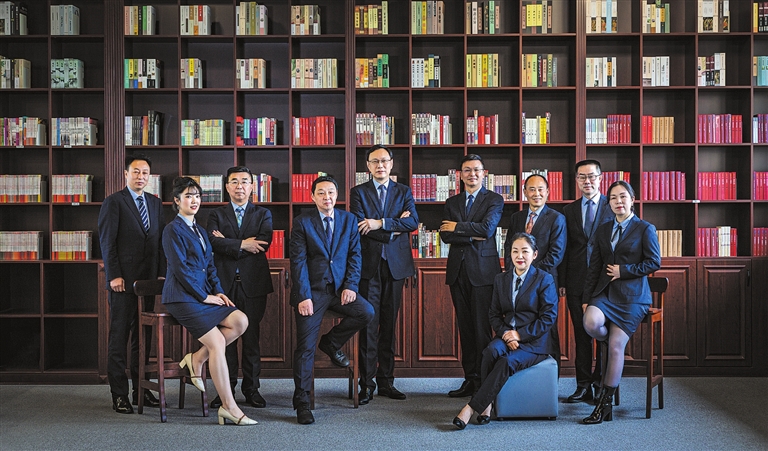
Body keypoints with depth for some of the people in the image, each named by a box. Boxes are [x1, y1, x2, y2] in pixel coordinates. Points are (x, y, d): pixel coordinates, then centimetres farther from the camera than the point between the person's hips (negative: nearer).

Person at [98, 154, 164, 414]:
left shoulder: (155, 204, 15)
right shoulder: (114, 202, -2)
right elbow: (107, 241, -7)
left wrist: (161, 273, 6)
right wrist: (114, 275, -13)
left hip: (149, 280, 6)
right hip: (124, 280, -5)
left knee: (143, 337, 10)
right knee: (119, 337, 0)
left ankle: (141, 389, 19)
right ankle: (119, 395, 6)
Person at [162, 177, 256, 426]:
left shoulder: (200, 231, 20)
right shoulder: (173, 230, -6)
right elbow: (180, 268, -14)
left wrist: (218, 291, 1)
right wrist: (205, 296, -13)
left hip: (203, 295, 8)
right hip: (182, 298, -8)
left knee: (240, 321, -14)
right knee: (217, 341, -18)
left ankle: (198, 358, 1)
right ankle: (228, 407, -12)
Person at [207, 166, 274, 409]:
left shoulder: (263, 214, 11)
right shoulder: (216, 215, 12)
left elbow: (264, 241, -8)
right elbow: (214, 242, -7)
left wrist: (229, 244, -6)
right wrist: (242, 245, -12)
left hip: (253, 282, 0)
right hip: (224, 282, 0)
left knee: (251, 335, 3)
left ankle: (251, 388, 12)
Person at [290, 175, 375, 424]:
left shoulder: (349, 220, 8)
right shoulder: (302, 222, -1)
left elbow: (354, 255, 5)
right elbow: (298, 261, -7)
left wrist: (350, 286, -9)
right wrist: (304, 296, -15)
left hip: (340, 287, 3)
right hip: (312, 289, -3)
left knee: (366, 312, -21)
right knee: (305, 346, -5)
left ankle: (331, 342, 6)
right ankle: (301, 402, 5)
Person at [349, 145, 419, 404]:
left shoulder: (403, 192, 12)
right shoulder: (358, 193, 7)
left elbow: (413, 222, -4)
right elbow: (359, 227, -7)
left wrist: (381, 223, -15)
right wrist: (394, 228, -8)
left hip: (395, 265, 2)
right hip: (369, 266, -2)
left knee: (389, 325, 7)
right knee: (369, 325, -4)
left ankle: (386, 382, 14)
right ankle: (366, 384, 1)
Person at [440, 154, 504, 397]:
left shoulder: (494, 200, 2)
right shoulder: (452, 202, 15)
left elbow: (487, 229, -14)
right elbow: (445, 235, 2)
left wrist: (457, 227, -5)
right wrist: (472, 236, -10)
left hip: (483, 270, -5)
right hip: (458, 270, 5)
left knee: (482, 327, -5)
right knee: (465, 327, 7)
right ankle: (470, 379, 14)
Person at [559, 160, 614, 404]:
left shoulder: (612, 207, 2)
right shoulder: (569, 210, 11)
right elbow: (564, 248, 10)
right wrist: (561, 281, 4)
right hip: (577, 282, 3)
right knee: (581, 335, 6)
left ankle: (601, 385, 13)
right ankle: (583, 386, 13)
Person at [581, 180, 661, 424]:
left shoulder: (645, 229, 2)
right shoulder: (603, 230, 16)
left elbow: (654, 262, -3)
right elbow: (594, 266, 12)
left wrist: (623, 270, -10)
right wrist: (586, 298, 4)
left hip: (632, 294, -4)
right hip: (605, 291, 4)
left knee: (616, 345, -12)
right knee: (591, 322, -30)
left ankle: (605, 402, -2)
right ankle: (609, 343, 6)